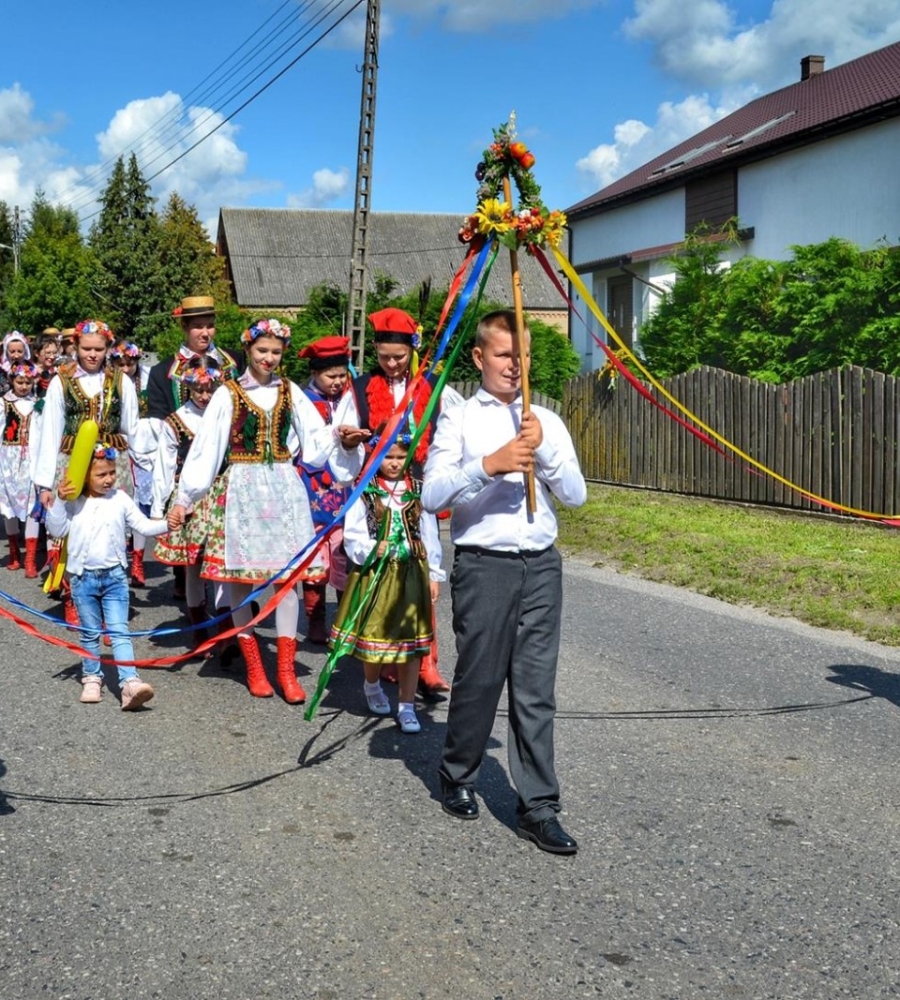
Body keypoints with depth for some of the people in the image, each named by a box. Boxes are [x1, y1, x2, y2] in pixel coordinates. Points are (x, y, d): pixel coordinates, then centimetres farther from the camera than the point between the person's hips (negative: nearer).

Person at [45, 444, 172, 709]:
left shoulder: (120, 499, 1)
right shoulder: (73, 503, -2)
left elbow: (143, 525, 3)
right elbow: (56, 531, -6)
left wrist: (166, 525, -13)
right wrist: (59, 501, -16)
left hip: (114, 577, 0)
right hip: (83, 578, 0)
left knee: (119, 632, -6)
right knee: (90, 633, 13)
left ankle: (130, 682, -16)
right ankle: (92, 678, 28)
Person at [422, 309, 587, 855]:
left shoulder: (547, 421, 13)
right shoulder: (459, 418, 3)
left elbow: (576, 494, 6)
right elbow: (432, 493, -9)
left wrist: (544, 450, -9)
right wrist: (489, 465, -20)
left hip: (542, 566, 3)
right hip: (484, 566, -3)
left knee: (537, 690, 3)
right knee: (479, 680, 6)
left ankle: (538, 808, 9)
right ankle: (458, 778, 29)